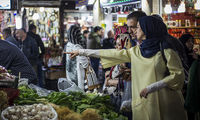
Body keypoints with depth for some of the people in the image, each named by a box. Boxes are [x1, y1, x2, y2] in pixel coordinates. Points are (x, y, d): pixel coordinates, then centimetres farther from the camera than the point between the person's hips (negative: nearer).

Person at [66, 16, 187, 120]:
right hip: (143, 103, 5)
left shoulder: (165, 50, -8)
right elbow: (112, 54, 12)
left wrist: (151, 87, -17)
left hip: (163, 103, -5)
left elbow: (178, 74, -11)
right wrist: (82, 52, 14)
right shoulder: (136, 51, 9)